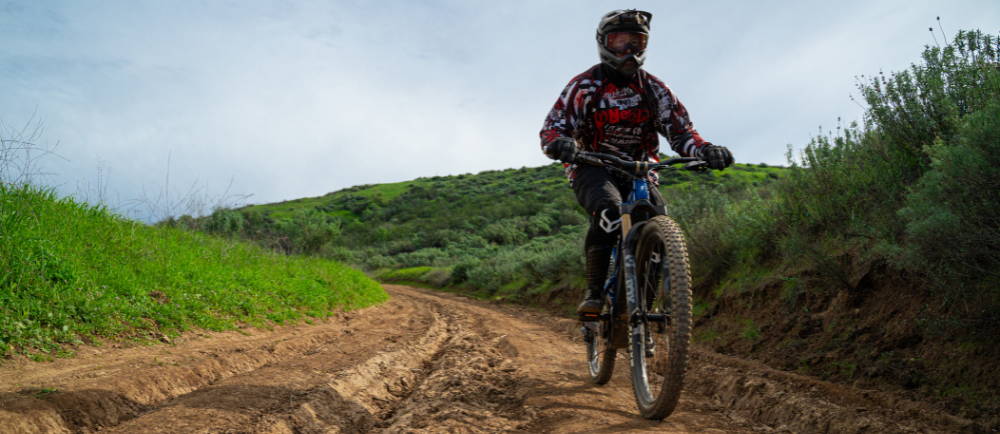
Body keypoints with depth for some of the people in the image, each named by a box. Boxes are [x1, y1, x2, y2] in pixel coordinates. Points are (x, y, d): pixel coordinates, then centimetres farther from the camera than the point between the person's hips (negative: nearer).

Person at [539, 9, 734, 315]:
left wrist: (705, 150, -25)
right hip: (593, 170, -3)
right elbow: (553, 126, -13)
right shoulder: (584, 86, -4)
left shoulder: (653, 88, 4)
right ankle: (594, 292, -28)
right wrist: (560, 144, -39)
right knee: (609, 210, -35)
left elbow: (680, 129, -3)